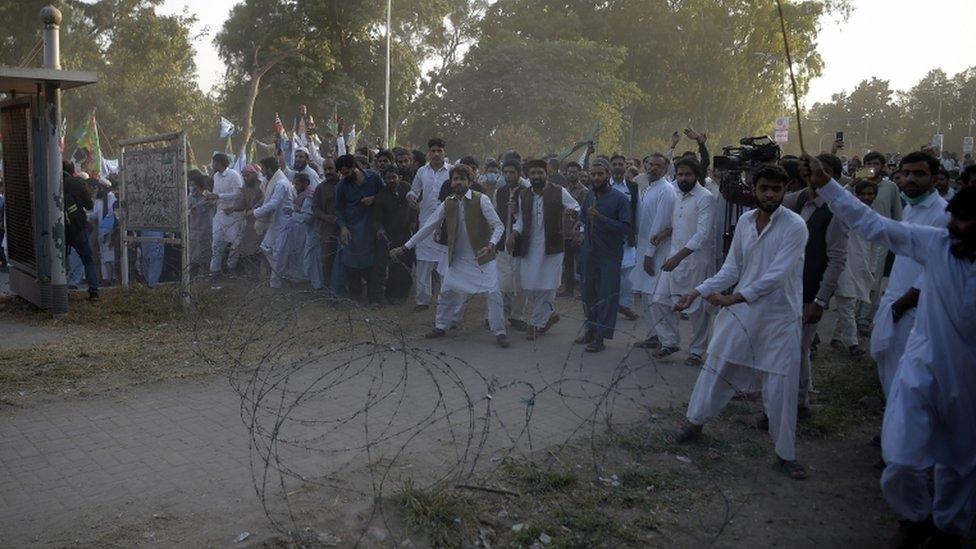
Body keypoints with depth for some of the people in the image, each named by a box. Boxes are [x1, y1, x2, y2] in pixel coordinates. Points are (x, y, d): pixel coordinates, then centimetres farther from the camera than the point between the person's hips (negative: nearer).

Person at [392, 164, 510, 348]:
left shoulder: (481, 200, -12)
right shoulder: (447, 204, 0)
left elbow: (498, 225, -14)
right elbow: (428, 227, 3)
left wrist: (490, 245, -32)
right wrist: (405, 247, 1)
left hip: (481, 258, -4)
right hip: (457, 258, 4)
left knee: (493, 293, -8)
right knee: (447, 293, 9)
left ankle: (499, 331, 5)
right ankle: (441, 326, 28)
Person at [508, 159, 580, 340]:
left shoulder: (559, 192, -2)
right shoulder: (523, 195, 10)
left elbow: (578, 208, 6)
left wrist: (572, 210, -17)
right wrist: (514, 233, 0)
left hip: (551, 248, -4)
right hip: (528, 248, 4)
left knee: (546, 287, -1)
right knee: (528, 287, 5)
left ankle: (537, 324, 15)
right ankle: (549, 315, 28)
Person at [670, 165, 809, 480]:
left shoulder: (794, 226, -15)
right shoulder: (745, 221, 1)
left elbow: (776, 274, -23)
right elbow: (732, 269, 5)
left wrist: (732, 298, -28)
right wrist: (698, 292, -4)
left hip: (780, 318, -4)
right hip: (741, 311, 5)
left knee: (781, 386, 2)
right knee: (716, 369, 13)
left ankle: (786, 453, 19)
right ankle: (695, 424, 33)